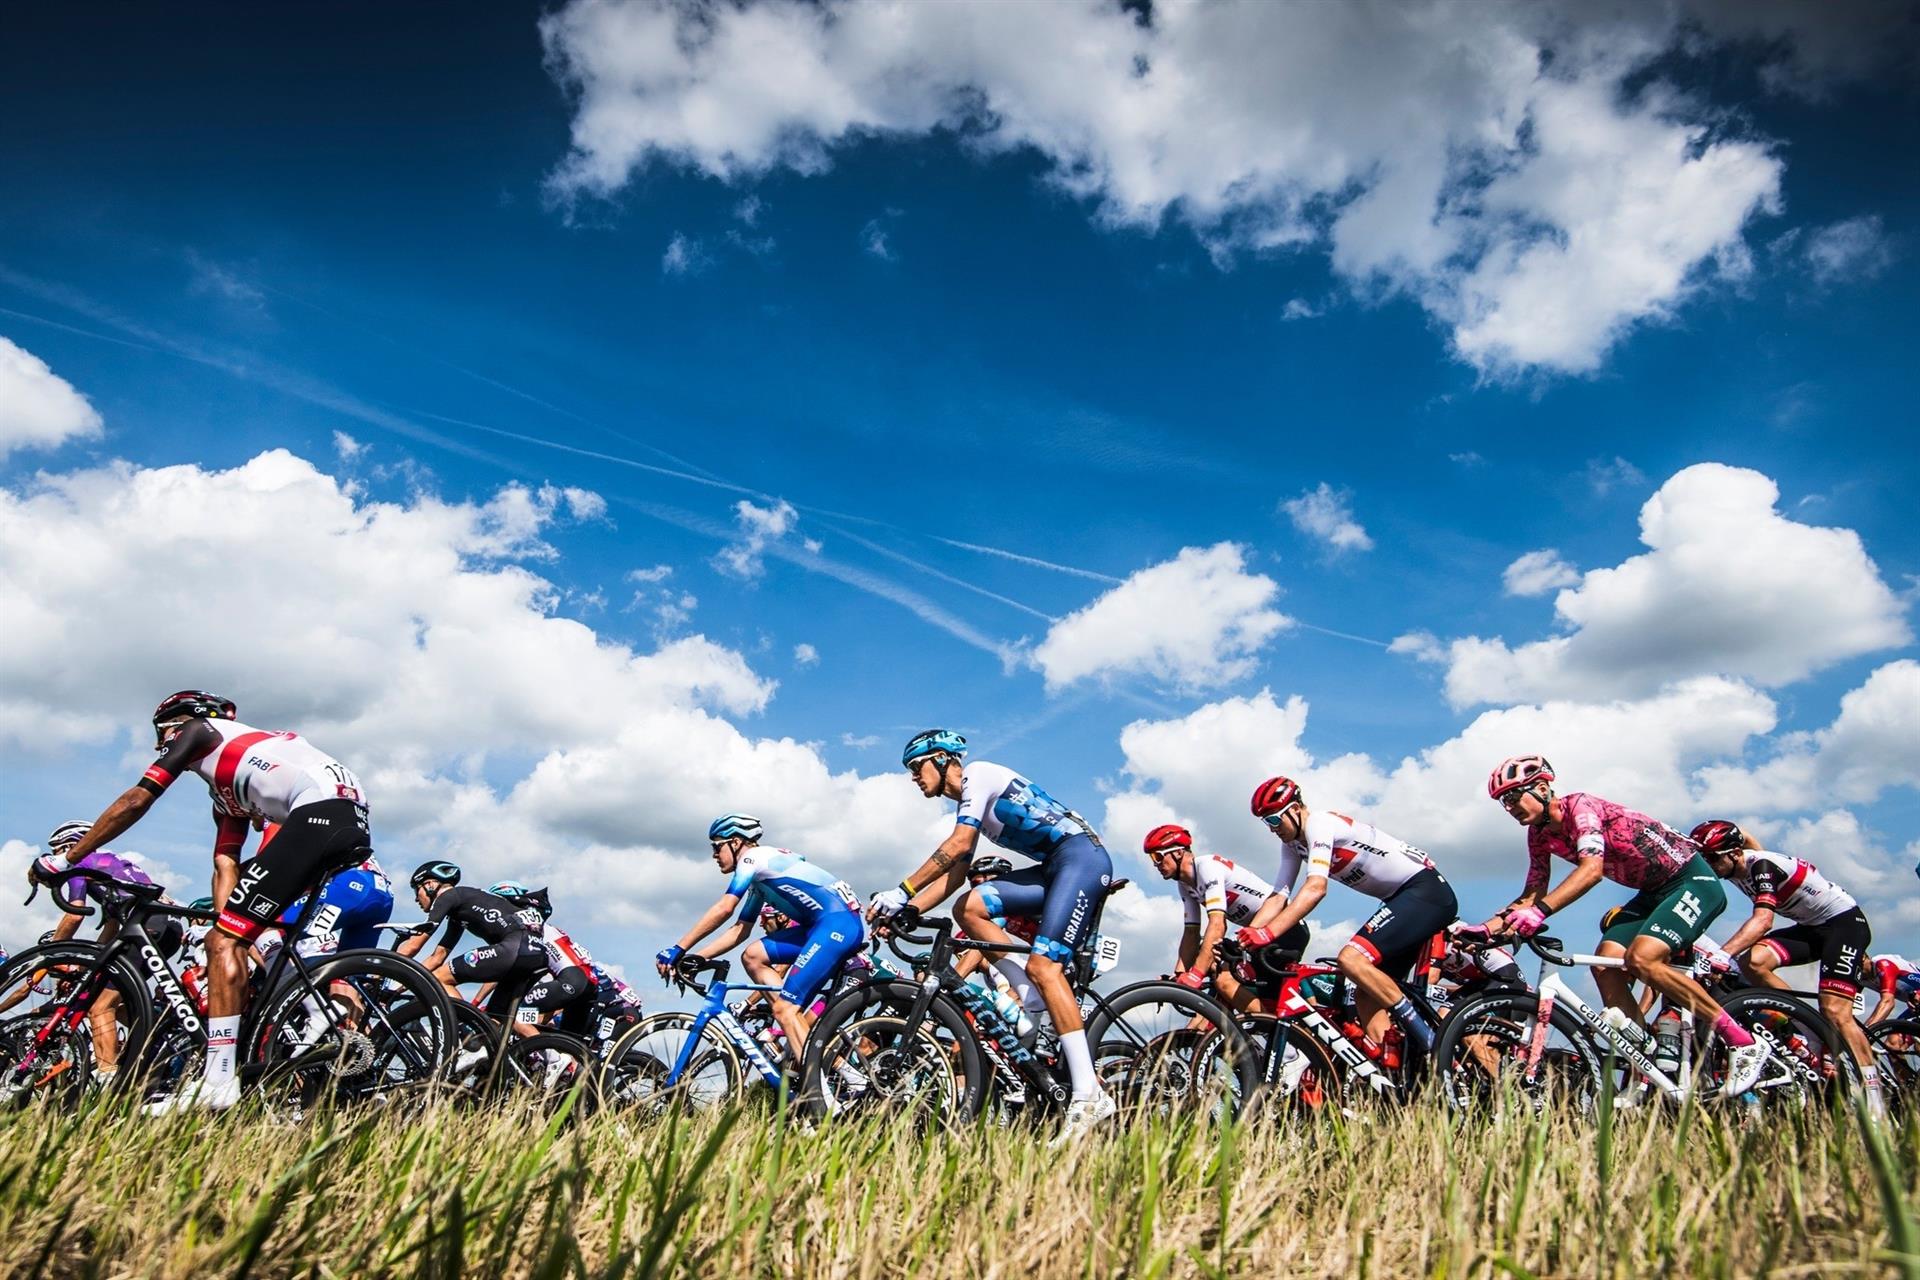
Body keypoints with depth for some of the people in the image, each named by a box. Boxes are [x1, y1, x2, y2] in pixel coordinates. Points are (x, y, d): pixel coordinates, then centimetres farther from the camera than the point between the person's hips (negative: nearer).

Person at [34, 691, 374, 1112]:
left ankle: (218, 1081, -11)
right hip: (356, 824, 9)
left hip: (318, 811, -9)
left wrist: (66, 858, 19)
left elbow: (136, 800, 11)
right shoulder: (228, 794, 38)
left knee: (223, 943, -7)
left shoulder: (201, 731, 18)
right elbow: (225, 868, 28)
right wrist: (228, 932, 19)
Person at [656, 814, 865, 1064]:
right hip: (823, 926, 10)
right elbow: (740, 930, 25)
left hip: (839, 922, -10)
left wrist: (678, 949, -10)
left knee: (784, 1008, -12)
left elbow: (724, 909, -13)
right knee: (753, 957, 9)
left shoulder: (755, 856, -3)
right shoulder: (758, 880, 26)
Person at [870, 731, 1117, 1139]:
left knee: (1042, 965, -20)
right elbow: (954, 873, 18)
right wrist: (907, 910, 7)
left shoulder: (978, 773, -5)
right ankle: (1038, 1006, -2)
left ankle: (1089, 1096, -23)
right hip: (1055, 868, 9)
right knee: (970, 909, -2)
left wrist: (902, 891, -15)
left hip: (1082, 856, -9)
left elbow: (957, 845, -16)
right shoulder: (970, 804, 23)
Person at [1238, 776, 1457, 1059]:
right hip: (1404, 899, 10)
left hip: (1428, 890, -10)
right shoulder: (1293, 844, 8)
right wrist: (1244, 938, -10)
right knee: (1367, 995, 1)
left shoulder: (1320, 823, -19)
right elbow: (1278, 898, 3)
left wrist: (1268, 933, -38)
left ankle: (1430, 1043, -16)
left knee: (1351, 960, -23)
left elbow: (1315, 889, -31)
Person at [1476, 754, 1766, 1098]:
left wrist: (1539, 912, -48)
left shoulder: (1579, 806, -21)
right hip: (1653, 892, 8)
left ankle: (1744, 1044, -13)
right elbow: (1532, 894, 4)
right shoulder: (1540, 835, 3)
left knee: (1641, 958, -26)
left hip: (1693, 879, -8)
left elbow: (1592, 868, -37)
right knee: (1605, 962, -10)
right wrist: (1490, 926, -12)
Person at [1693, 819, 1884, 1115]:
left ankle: (1875, 1100, -10)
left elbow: (1762, 920, -41)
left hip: (1845, 921, -7)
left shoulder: (1762, 866, -27)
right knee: (1753, 961, -18)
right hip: (1810, 927, 7)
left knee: (1833, 1010, -18)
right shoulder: (1737, 868, -6)